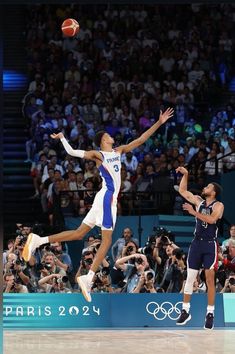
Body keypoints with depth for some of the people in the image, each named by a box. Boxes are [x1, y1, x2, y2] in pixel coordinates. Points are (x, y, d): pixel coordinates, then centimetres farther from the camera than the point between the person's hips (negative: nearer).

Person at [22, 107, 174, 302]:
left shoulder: (119, 151, 18)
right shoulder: (97, 154, -4)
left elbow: (141, 139, 18)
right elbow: (72, 152, -14)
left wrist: (159, 123, 15)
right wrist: (62, 138, -23)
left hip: (109, 197, 8)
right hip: (107, 196, -8)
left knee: (79, 233, 7)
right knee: (107, 240, -8)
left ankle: (39, 240, 4)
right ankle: (88, 278, -11)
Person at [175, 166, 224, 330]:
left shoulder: (218, 205, -7)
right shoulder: (198, 201, 10)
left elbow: (211, 219, -24)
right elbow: (182, 190, 16)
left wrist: (194, 212, -24)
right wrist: (185, 174, 6)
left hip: (210, 244, -5)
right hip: (197, 242, 5)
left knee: (210, 279, -5)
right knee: (190, 277, 4)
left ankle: (210, 314, 0)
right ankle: (185, 311, 10)